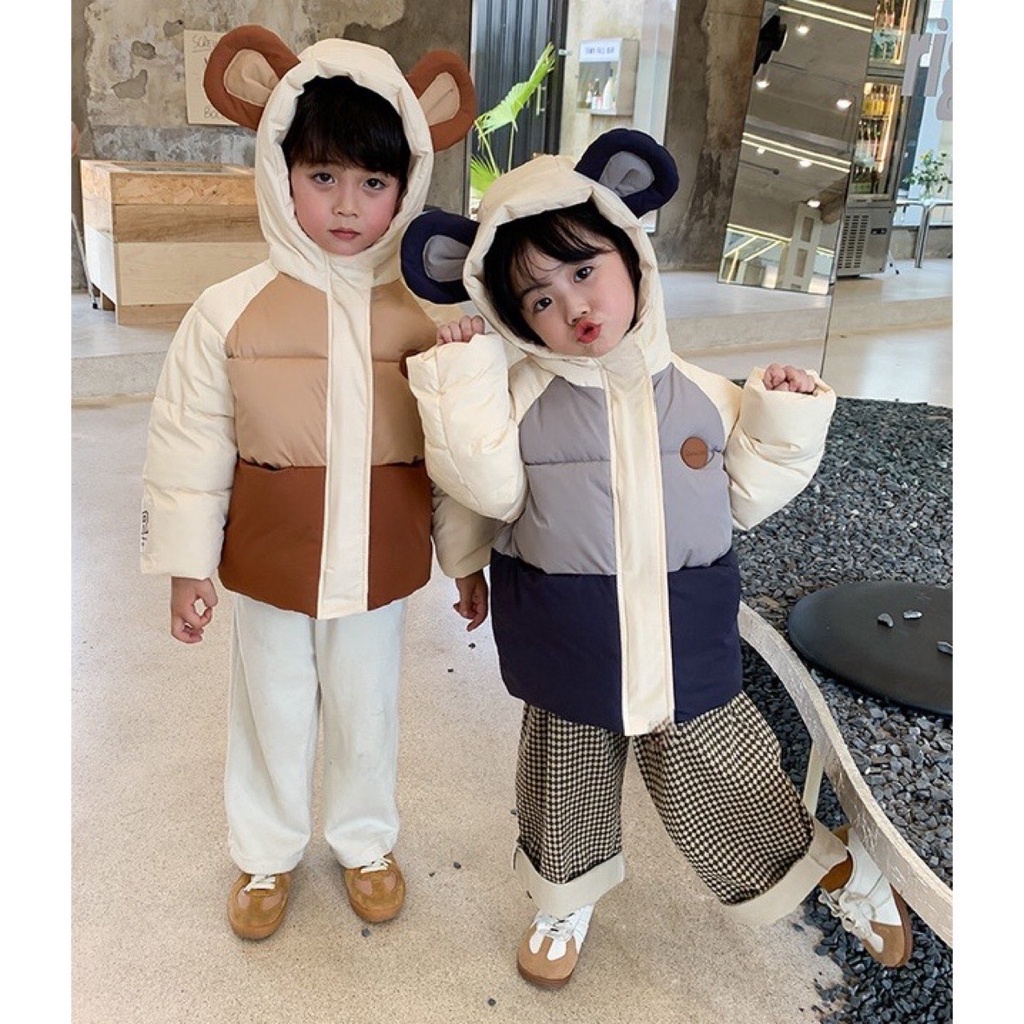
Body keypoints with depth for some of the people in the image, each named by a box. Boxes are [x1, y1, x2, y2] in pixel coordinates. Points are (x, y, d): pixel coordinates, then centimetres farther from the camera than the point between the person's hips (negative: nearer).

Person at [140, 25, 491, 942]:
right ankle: (267, 852, 45)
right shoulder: (230, 312, -12)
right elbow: (190, 447, -5)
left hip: (379, 566, 1)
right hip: (268, 565, 0)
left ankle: (366, 840, 47)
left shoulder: (430, 314, -10)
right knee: (273, 713, 19)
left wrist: (469, 557, 4)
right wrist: (188, 568, -2)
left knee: (367, 714, 19)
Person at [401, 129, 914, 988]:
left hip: (685, 640, 0)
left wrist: (782, 426, -10)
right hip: (567, 645, 0)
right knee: (566, 786, 20)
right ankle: (567, 898, 49)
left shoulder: (704, 393, -2)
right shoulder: (523, 396, -7)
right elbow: (492, 490, -19)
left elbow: (743, 499, 3)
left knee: (720, 789, 13)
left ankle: (838, 870, 42)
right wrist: (463, 377, -19)